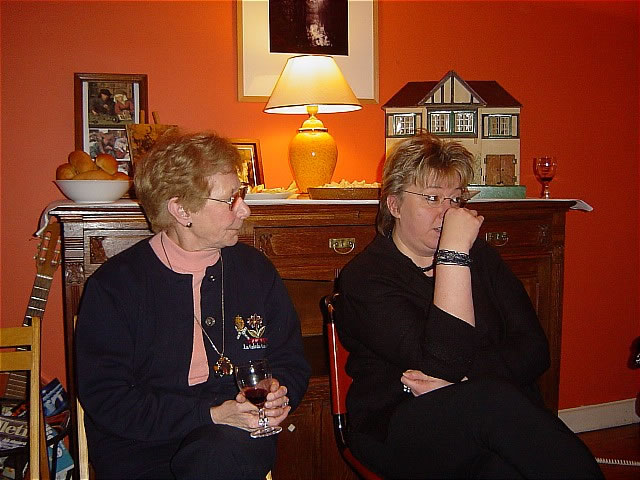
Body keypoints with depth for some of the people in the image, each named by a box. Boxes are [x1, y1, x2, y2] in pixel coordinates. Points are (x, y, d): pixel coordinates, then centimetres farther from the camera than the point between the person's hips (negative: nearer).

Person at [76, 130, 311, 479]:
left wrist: (279, 394, -7)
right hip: (142, 450, -1)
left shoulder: (256, 270, 8)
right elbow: (105, 398, -10)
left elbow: (290, 360, 17)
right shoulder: (113, 285, -5)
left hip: (234, 440, 2)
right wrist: (211, 415, -18)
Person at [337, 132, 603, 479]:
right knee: (493, 400, -32)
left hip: (493, 417, 3)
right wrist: (453, 254, -20)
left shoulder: (480, 257, 13)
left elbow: (533, 350, 3)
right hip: (400, 431, -3)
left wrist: (460, 378, -14)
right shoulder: (364, 277, -5)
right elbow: (441, 363, -19)